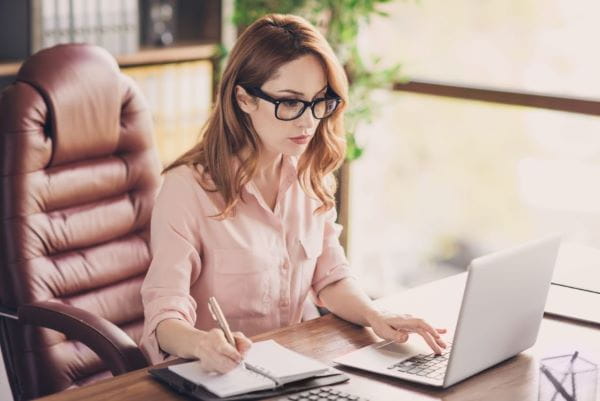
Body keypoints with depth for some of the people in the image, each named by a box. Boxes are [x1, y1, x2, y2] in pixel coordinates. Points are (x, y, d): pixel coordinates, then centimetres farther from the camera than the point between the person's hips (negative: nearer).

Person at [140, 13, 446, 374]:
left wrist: (374, 316, -13)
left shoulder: (310, 176, 5)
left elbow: (331, 278, 7)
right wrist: (200, 344, -40)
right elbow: (165, 316, -18)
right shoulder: (188, 188, -15)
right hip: (211, 375, -3)